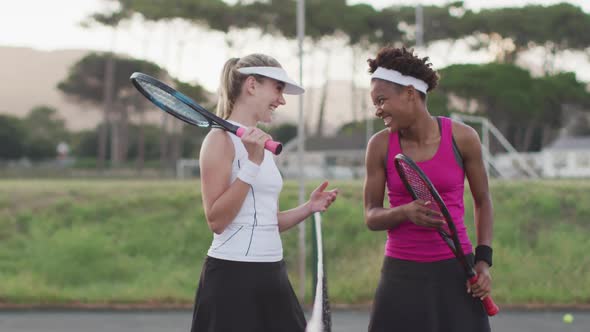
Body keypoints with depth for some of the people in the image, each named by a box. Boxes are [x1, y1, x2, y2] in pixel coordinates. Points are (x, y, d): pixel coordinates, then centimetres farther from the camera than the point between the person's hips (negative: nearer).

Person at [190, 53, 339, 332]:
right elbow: (216, 221, -17)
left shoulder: (260, 144, 14)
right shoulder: (221, 139, -9)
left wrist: (309, 208, 5)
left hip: (271, 276, 8)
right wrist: (253, 162, -19)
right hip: (233, 277, -8)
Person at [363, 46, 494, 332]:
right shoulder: (380, 145, -2)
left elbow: (482, 202, 8)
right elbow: (371, 217, 3)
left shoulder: (462, 137, -4)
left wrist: (483, 260, -1)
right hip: (402, 275, 1)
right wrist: (406, 212, -18)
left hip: (456, 273, 0)